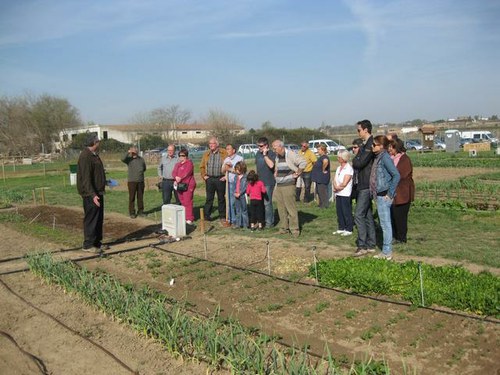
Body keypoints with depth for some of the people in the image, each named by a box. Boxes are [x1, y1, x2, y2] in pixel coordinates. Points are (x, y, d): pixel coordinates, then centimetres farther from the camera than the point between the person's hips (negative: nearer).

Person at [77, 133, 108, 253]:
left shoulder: (94, 155, 15)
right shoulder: (85, 157, -17)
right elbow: (85, 178, -23)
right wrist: (93, 194, -27)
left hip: (98, 192, 10)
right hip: (91, 194, -10)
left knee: (99, 219, 14)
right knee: (91, 219, -4)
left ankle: (97, 242, 23)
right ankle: (88, 245, 4)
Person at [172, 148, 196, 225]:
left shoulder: (189, 163, -3)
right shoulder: (177, 164, 21)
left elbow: (187, 173, -16)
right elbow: (174, 172, 8)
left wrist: (180, 178, -21)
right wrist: (176, 177, -12)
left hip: (188, 185, -8)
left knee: (187, 202, -11)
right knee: (182, 202, 8)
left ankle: (189, 219, -12)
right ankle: (184, 217, 16)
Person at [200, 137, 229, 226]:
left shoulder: (224, 153, -1)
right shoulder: (206, 154, 11)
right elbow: (202, 166, 17)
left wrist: (226, 176, -8)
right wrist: (204, 175, 5)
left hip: (220, 179, -2)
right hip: (209, 179, 2)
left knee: (221, 198, 6)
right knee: (209, 198, 4)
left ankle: (222, 217, 14)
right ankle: (207, 216, 9)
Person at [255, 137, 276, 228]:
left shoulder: (271, 154, -10)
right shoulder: (258, 154, 13)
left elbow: (271, 165, -26)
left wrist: (265, 155, -21)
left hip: (268, 183, -8)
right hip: (259, 182, 8)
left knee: (267, 203, -5)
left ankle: (269, 222, 5)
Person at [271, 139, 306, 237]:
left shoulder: (290, 154, -11)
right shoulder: (277, 157, 14)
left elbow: (303, 162, -18)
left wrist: (297, 174, -12)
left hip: (288, 185, -8)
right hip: (278, 185, 8)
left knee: (291, 208, -7)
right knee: (281, 208, 10)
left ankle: (294, 229, -1)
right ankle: (284, 228, 19)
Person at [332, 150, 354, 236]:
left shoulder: (349, 168, -12)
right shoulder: (338, 168, 14)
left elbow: (344, 183, -16)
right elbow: (335, 180, 9)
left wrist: (337, 187, -2)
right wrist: (336, 187, -10)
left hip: (345, 194, -8)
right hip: (338, 194, 8)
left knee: (346, 212, -2)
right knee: (339, 212, 10)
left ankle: (349, 230, 6)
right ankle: (341, 228, 19)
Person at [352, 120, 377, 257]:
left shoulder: (370, 144, -16)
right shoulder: (365, 144, 16)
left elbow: (360, 163, -22)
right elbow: (358, 162, 17)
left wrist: (354, 161, -3)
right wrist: (356, 161, -2)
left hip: (366, 186, -10)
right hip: (363, 185, 10)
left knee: (359, 215, -10)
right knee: (367, 215, 13)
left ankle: (362, 245, -6)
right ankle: (371, 245, 20)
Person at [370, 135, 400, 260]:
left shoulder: (385, 157, -15)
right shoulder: (378, 157, 12)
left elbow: (396, 175, -21)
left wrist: (390, 193, -18)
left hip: (384, 196, -10)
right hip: (380, 195, 10)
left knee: (385, 224, -2)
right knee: (384, 223, 14)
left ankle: (387, 252, 6)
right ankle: (386, 251, 22)